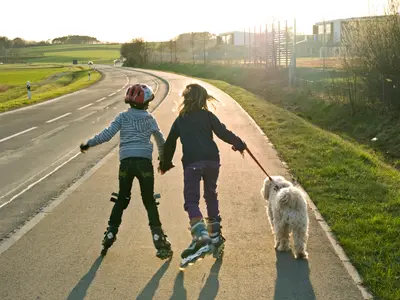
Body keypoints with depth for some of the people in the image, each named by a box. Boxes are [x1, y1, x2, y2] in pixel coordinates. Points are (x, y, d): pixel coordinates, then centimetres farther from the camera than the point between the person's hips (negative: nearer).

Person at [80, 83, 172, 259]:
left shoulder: (123, 117, 6)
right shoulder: (150, 118, 10)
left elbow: (107, 135, -2)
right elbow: (160, 140, 17)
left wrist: (89, 144, 10)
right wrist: (163, 157, 33)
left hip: (126, 162, 1)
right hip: (145, 162, -1)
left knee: (122, 199, 16)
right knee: (149, 201, 5)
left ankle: (110, 234, 17)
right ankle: (158, 238, -2)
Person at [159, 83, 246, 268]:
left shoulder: (180, 120, 16)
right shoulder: (207, 116, 11)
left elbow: (170, 144, 20)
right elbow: (223, 133, 2)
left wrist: (165, 164, 34)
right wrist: (239, 144, 19)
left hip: (191, 163, -1)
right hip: (212, 161, 2)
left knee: (191, 200, -6)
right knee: (211, 196, 19)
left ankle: (201, 238, -29)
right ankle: (215, 237, 24)